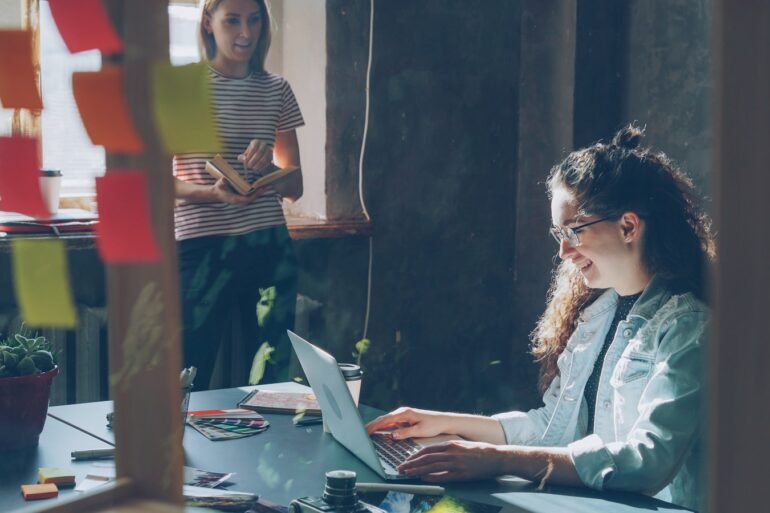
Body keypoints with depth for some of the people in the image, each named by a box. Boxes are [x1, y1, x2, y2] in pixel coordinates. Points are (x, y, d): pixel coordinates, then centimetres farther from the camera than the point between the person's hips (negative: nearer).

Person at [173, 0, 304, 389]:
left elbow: (295, 188, 13)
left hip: (269, 249, 4)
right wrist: (212, 192, -19)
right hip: (202, 249, -4)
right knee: (188, 383, -4)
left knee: (271, 379, 8)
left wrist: (267, 166, -8)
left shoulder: (276, 90, 10)